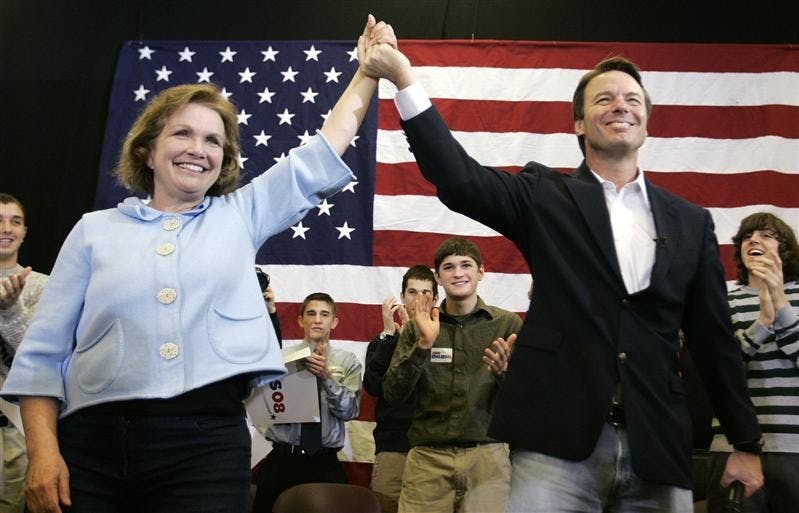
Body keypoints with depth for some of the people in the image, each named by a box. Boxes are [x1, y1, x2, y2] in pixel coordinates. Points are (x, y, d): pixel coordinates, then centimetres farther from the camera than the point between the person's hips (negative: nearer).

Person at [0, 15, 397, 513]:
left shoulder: (241, 216, 12)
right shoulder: (95, 230, 9)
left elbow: (325, 152, 15)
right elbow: (43, 354, 6)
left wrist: (369, 72, 17)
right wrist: (43, 451, -5)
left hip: (208, 443, 0)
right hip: (92, 443, 0)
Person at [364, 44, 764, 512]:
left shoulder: (691, 222, 12)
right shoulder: (546, 196, 5)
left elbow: (714, 339, 13)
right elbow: (460, 180, -11)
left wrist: (746, 443, 14)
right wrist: (405, 79, -20)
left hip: (658, 448, 3)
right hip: (558, 441, -3)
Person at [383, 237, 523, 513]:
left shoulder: (508, 324, 2)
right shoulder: (418, 327, 6)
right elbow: (393, 394, -1)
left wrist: (503, 372, -19)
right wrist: (423, 344, -14)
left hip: (486, 454, -1)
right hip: (428, 456, 1)